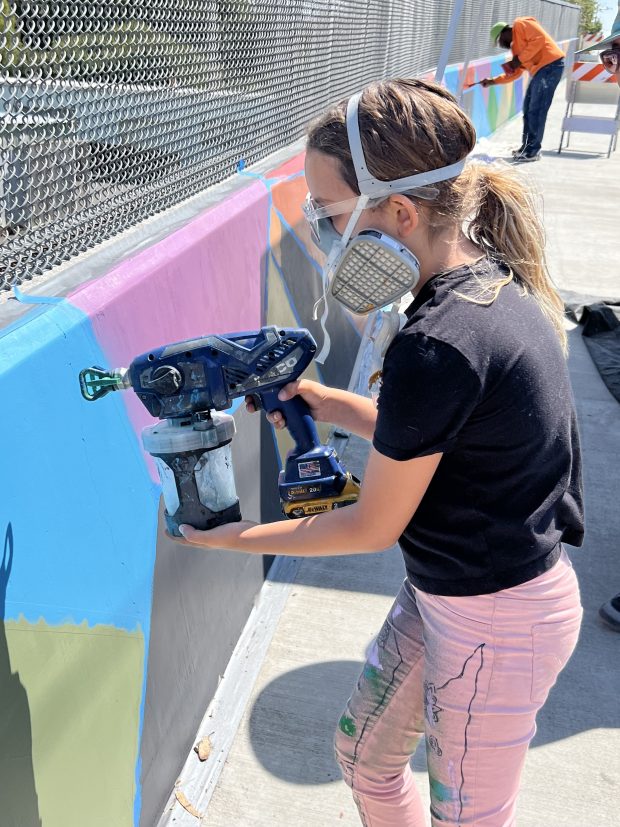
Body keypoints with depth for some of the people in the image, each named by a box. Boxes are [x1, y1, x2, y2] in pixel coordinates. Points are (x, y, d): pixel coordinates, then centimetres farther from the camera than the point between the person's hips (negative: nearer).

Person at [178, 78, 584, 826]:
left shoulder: (435, 347, -31)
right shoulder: (488, 279, -3)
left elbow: (371, 528, -17)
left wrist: (232, 538, -5)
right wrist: (320, 399, -1)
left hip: (495, 622, -8)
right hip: (448, 590, 9)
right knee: (363, 752, 24)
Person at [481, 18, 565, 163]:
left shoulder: (521, 25, -1)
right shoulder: (515, 45, 24)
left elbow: (539, 39, -15)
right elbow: (514, 74, 25)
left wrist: (520, 59, -13)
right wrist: (493, 81, 21)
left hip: (550, 65, -10)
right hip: (540, 70, 10)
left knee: (536, 110, -9)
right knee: (528, 109, 13)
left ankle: (533, 151, -5)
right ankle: (526, 147, 21)